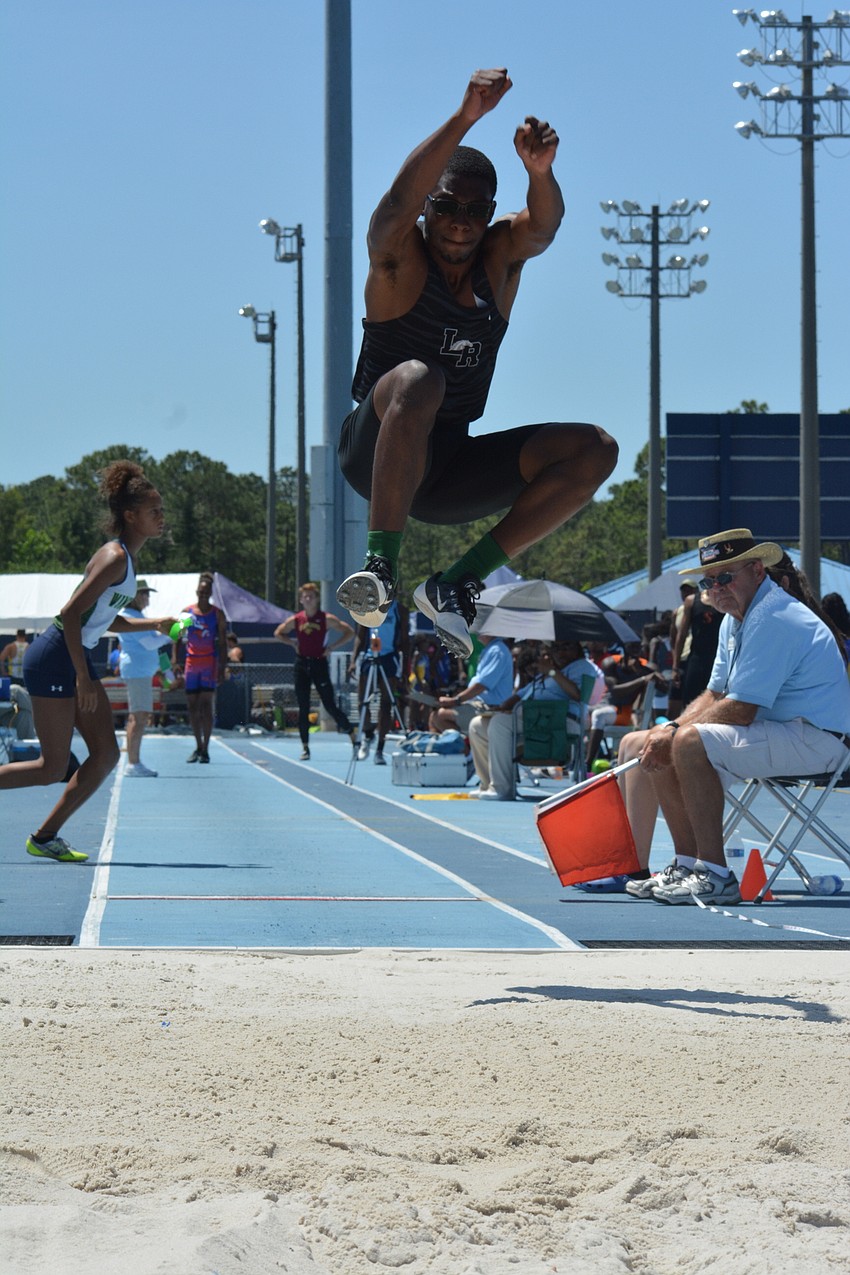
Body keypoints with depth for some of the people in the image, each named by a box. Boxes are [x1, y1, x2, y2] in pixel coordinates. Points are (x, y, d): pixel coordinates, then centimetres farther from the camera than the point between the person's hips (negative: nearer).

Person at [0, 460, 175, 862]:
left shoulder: (126, 557, 12)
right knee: (53, 768, -8)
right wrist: (82, 678, -23)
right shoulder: (115, 558, -18)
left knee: (106, 754, 4)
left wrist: (154, 624, 14)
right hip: (55, 659, -10)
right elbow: (71, 613, -23)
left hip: (77, 658, 10)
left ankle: (45, 837, 9)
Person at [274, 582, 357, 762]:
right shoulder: (296, 620, 3)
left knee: (330, 706, -5)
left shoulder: (326, 619, -4)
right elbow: (278, 633, 18)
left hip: (319, 663, -2)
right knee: (303, 708, 0)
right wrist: (293, 644, 3)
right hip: (302, 664, 2)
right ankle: (305, 747, 5)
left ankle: (353, 736, 9)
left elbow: (349, 632, -1)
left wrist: (332, 647, -8)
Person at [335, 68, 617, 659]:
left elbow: (544, 225, -17)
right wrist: (465, 119, -42)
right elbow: (400, 198, -27)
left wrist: (540, 171, -41)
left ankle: (457, 583, -14)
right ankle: (381, 564, -39)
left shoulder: (501, 256, 6)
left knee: (595, 451, -12)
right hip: (376, 450, -5)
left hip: (448, 466, 5)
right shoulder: (400, 255, -5)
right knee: (418, 379, -37)